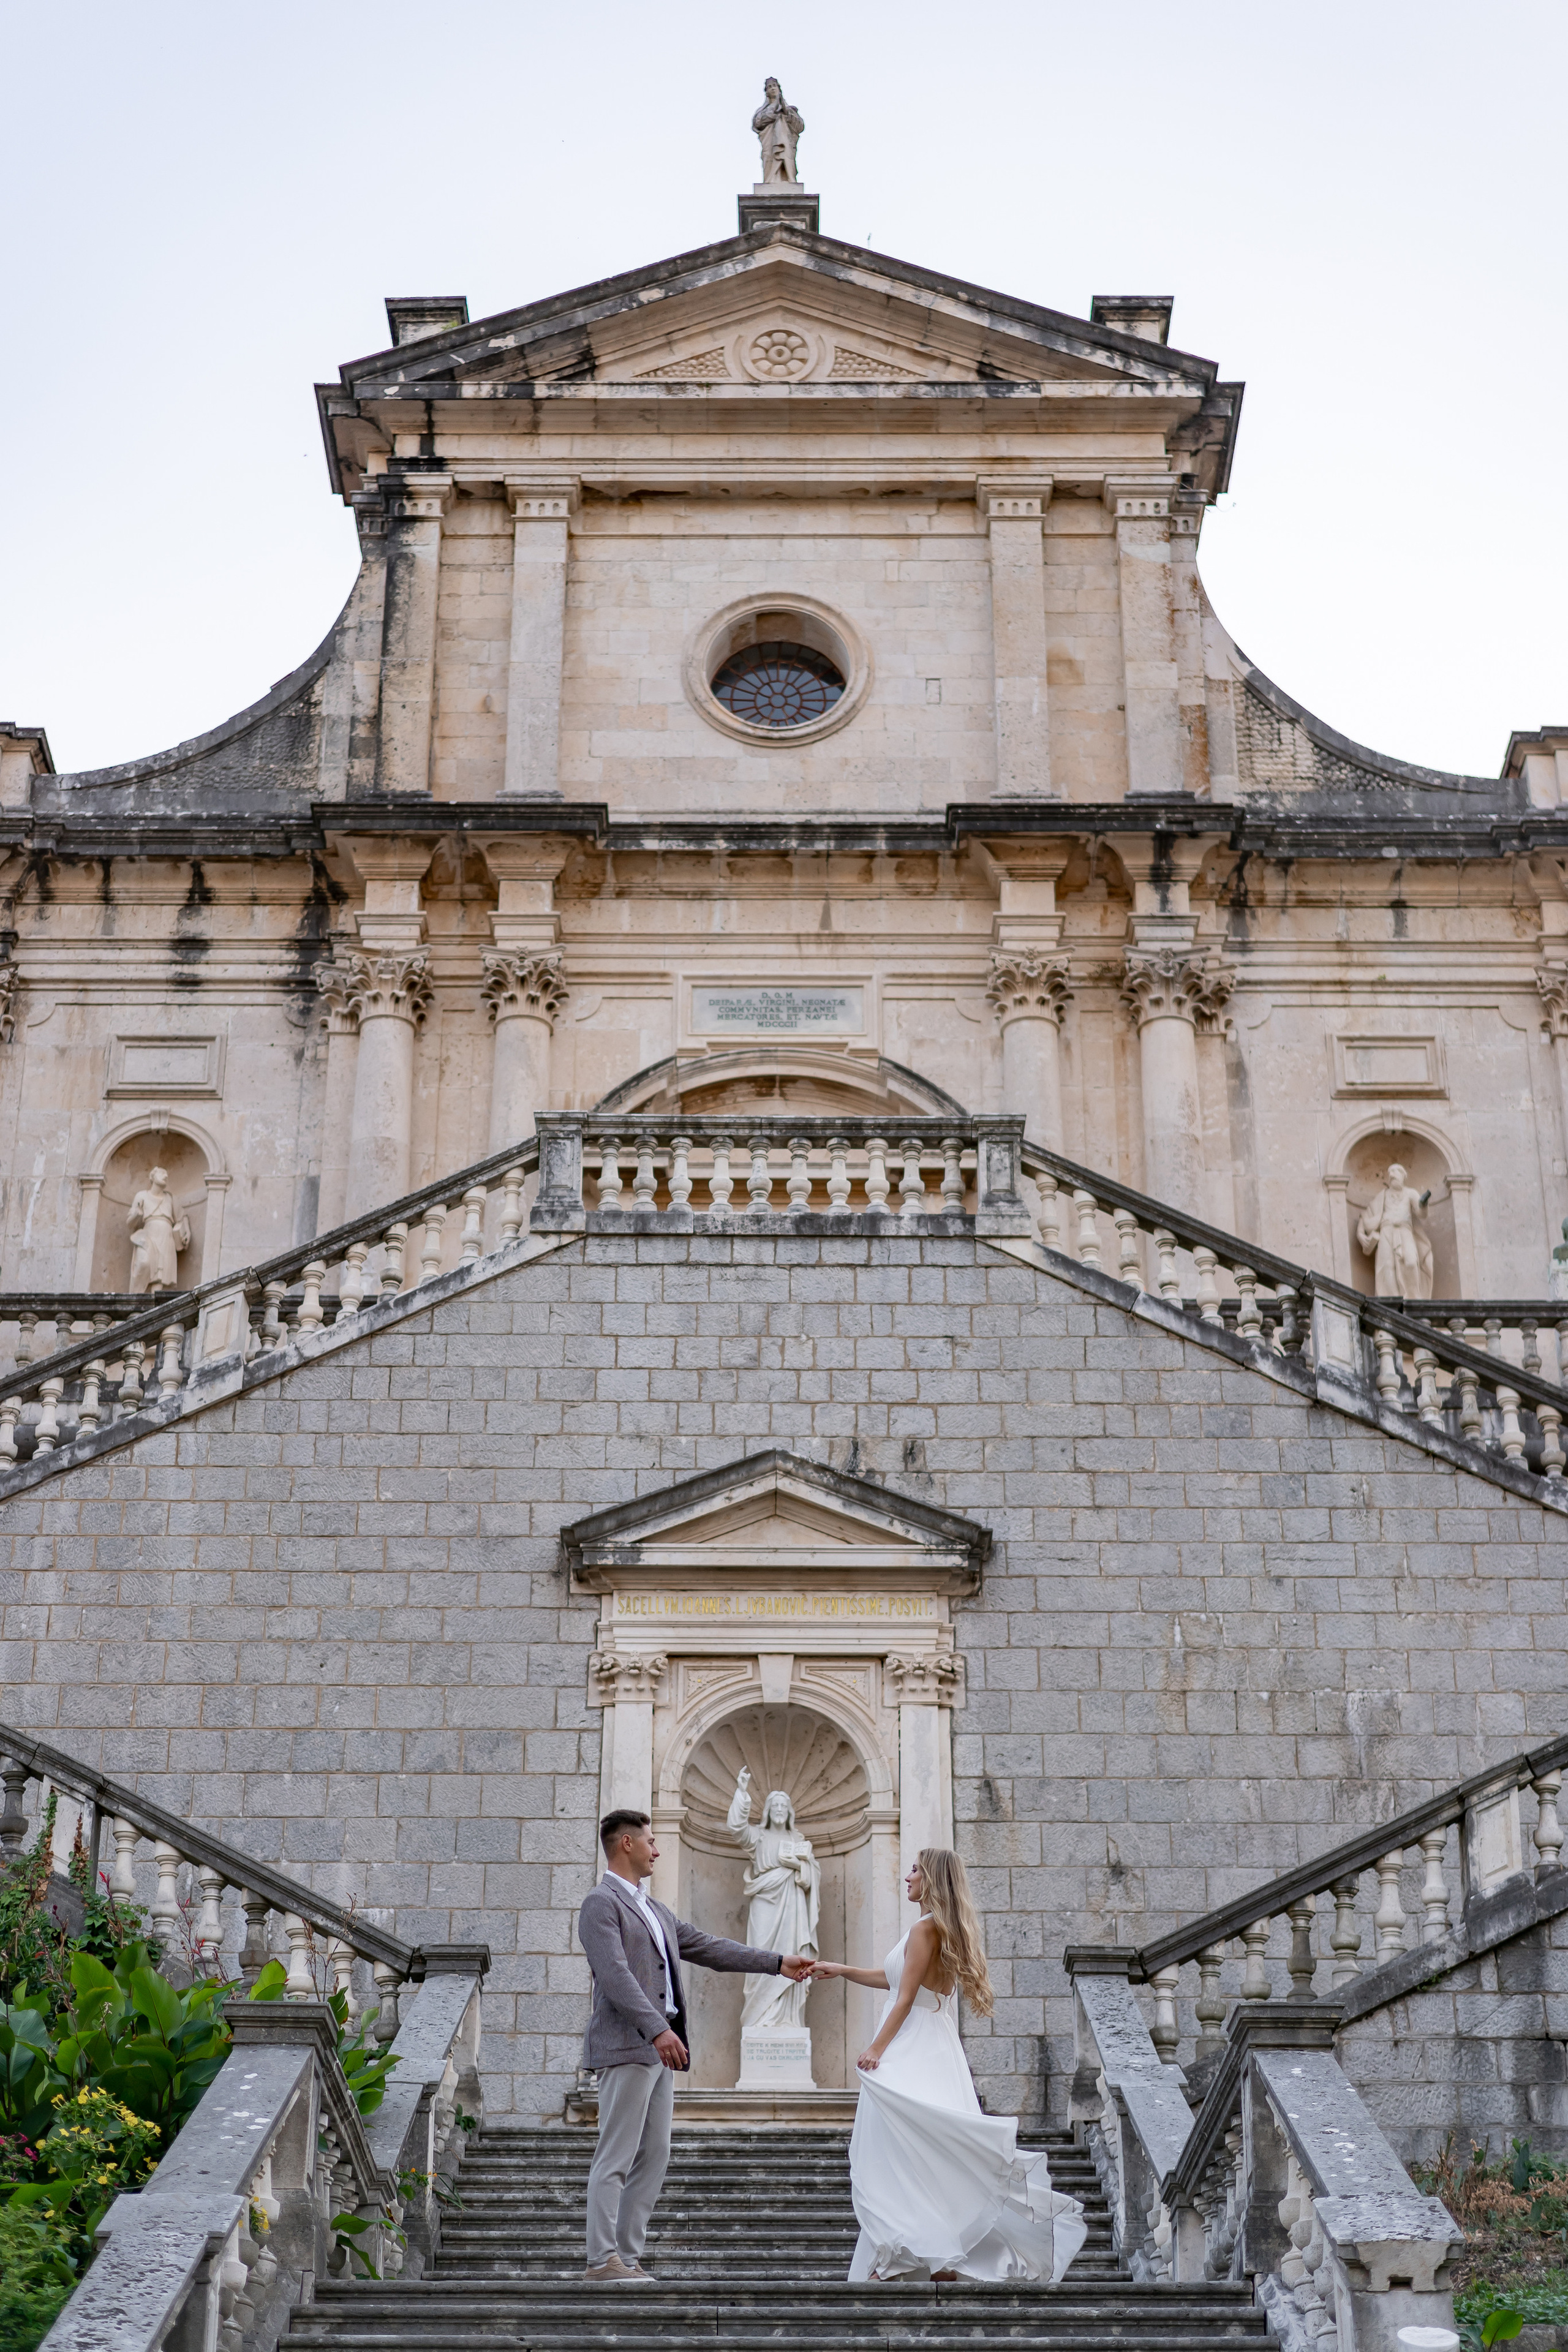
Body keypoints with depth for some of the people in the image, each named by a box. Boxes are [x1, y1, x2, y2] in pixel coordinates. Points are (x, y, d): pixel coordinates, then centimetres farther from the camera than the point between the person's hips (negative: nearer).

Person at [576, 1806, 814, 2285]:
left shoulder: (654, 1910, 23)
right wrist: (657, 2029, -26)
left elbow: (707, 1947, 23)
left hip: (659, 2048, 9)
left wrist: (778, 1963, 20)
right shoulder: (602, 1904, -7)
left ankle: (628, 2255, 11)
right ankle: (602, 2260, -6)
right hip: (627, 2047, -9)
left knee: (654, 2157, 8)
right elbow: (615, 1974, -18)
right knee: (616, 2157, -8)